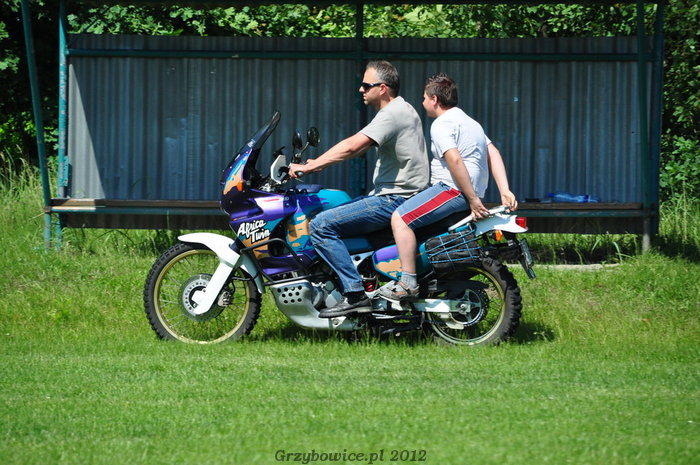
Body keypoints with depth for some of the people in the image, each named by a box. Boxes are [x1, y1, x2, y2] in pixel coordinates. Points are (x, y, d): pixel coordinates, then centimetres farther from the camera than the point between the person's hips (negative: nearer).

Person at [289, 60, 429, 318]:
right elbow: (361, 148, 21)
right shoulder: (403, 109, 17)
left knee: (321, 225, -19)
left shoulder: (392, 114, -16)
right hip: (394, 195, 11)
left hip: (394, 200, -11)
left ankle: (355, 294, -24)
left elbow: (353, 146, -27)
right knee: (330, 212, 23)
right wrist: (319, 163, 13)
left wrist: (309, 167, -23)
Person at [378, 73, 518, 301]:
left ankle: (408, 283, -24)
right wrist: (505, 191, 6)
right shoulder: (467, 121, 21)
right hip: (472, 190, 11)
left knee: (400, 218, -17)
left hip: (454, 189, -11)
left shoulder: (441, 124, -11)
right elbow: (493, 153, 15)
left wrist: (472, 199, -24)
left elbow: (454, 160, -23)